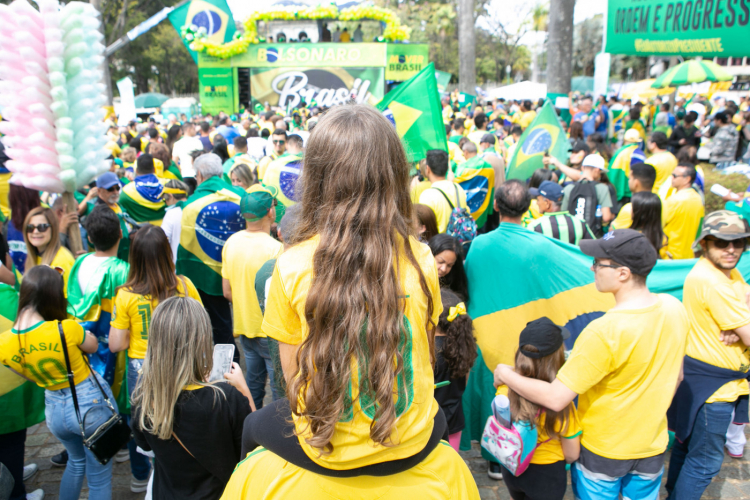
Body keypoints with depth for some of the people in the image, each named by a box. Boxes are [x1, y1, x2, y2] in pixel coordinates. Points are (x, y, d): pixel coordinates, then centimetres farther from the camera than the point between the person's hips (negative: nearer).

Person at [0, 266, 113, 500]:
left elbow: (28, 375, 4)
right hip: (92, 402, -5)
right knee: (99, 475, 13)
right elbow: (92, 345, -6)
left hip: (55, 408, 5)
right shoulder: (66, 329, -28)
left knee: (76, 461, 33)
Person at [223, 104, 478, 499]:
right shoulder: (420, 259, -13)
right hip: (411, 450, 2)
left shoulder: (292, 267, -19)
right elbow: (423, 359, 0)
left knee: (254, 425, 30)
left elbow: (294, 380, -8)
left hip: (323, 451, -1)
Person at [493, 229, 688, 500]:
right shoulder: (674, 307, -12)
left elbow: (555, 399, -30)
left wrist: (505, 374, -16)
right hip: (653, 445, 5)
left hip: (602, 449, -5)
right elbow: (675, 376, 4)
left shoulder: (605, 332, -33)